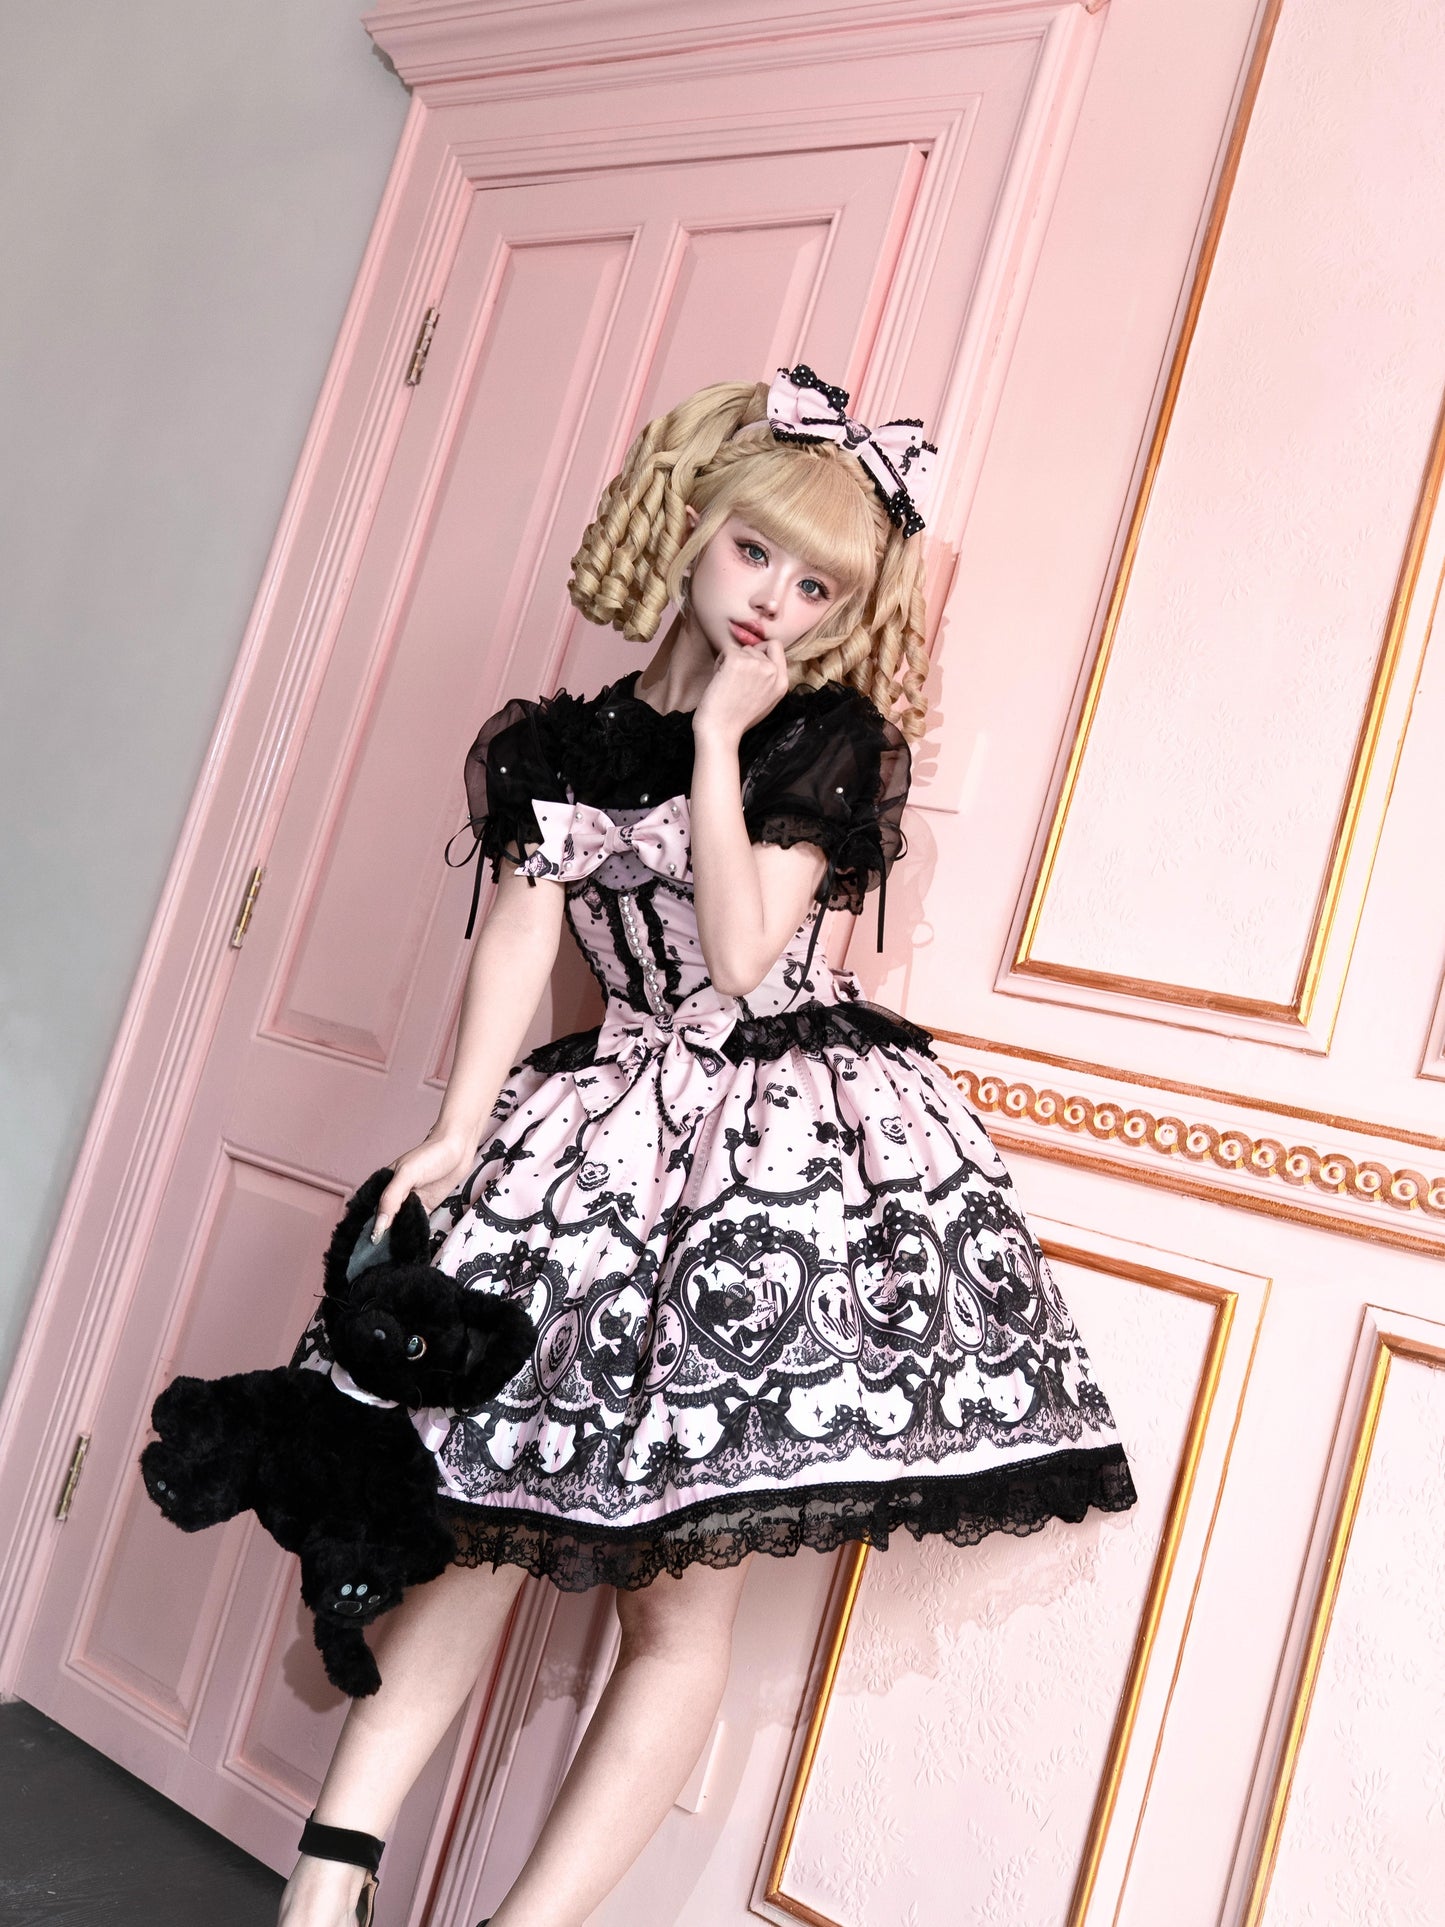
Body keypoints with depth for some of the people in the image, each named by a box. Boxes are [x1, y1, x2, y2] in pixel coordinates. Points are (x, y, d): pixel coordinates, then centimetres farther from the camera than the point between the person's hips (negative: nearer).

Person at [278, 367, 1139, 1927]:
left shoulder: (827, 738, 2)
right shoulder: (559, 743, 10)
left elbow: (742, 950, -10)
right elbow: (522, 930, -2)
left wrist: (720, 738, -8)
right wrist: (461, 1129, -14)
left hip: (789, 1145, -2)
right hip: (611, 1130, 3)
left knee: (684, 1589, -3)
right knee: (488, 1520, 4)